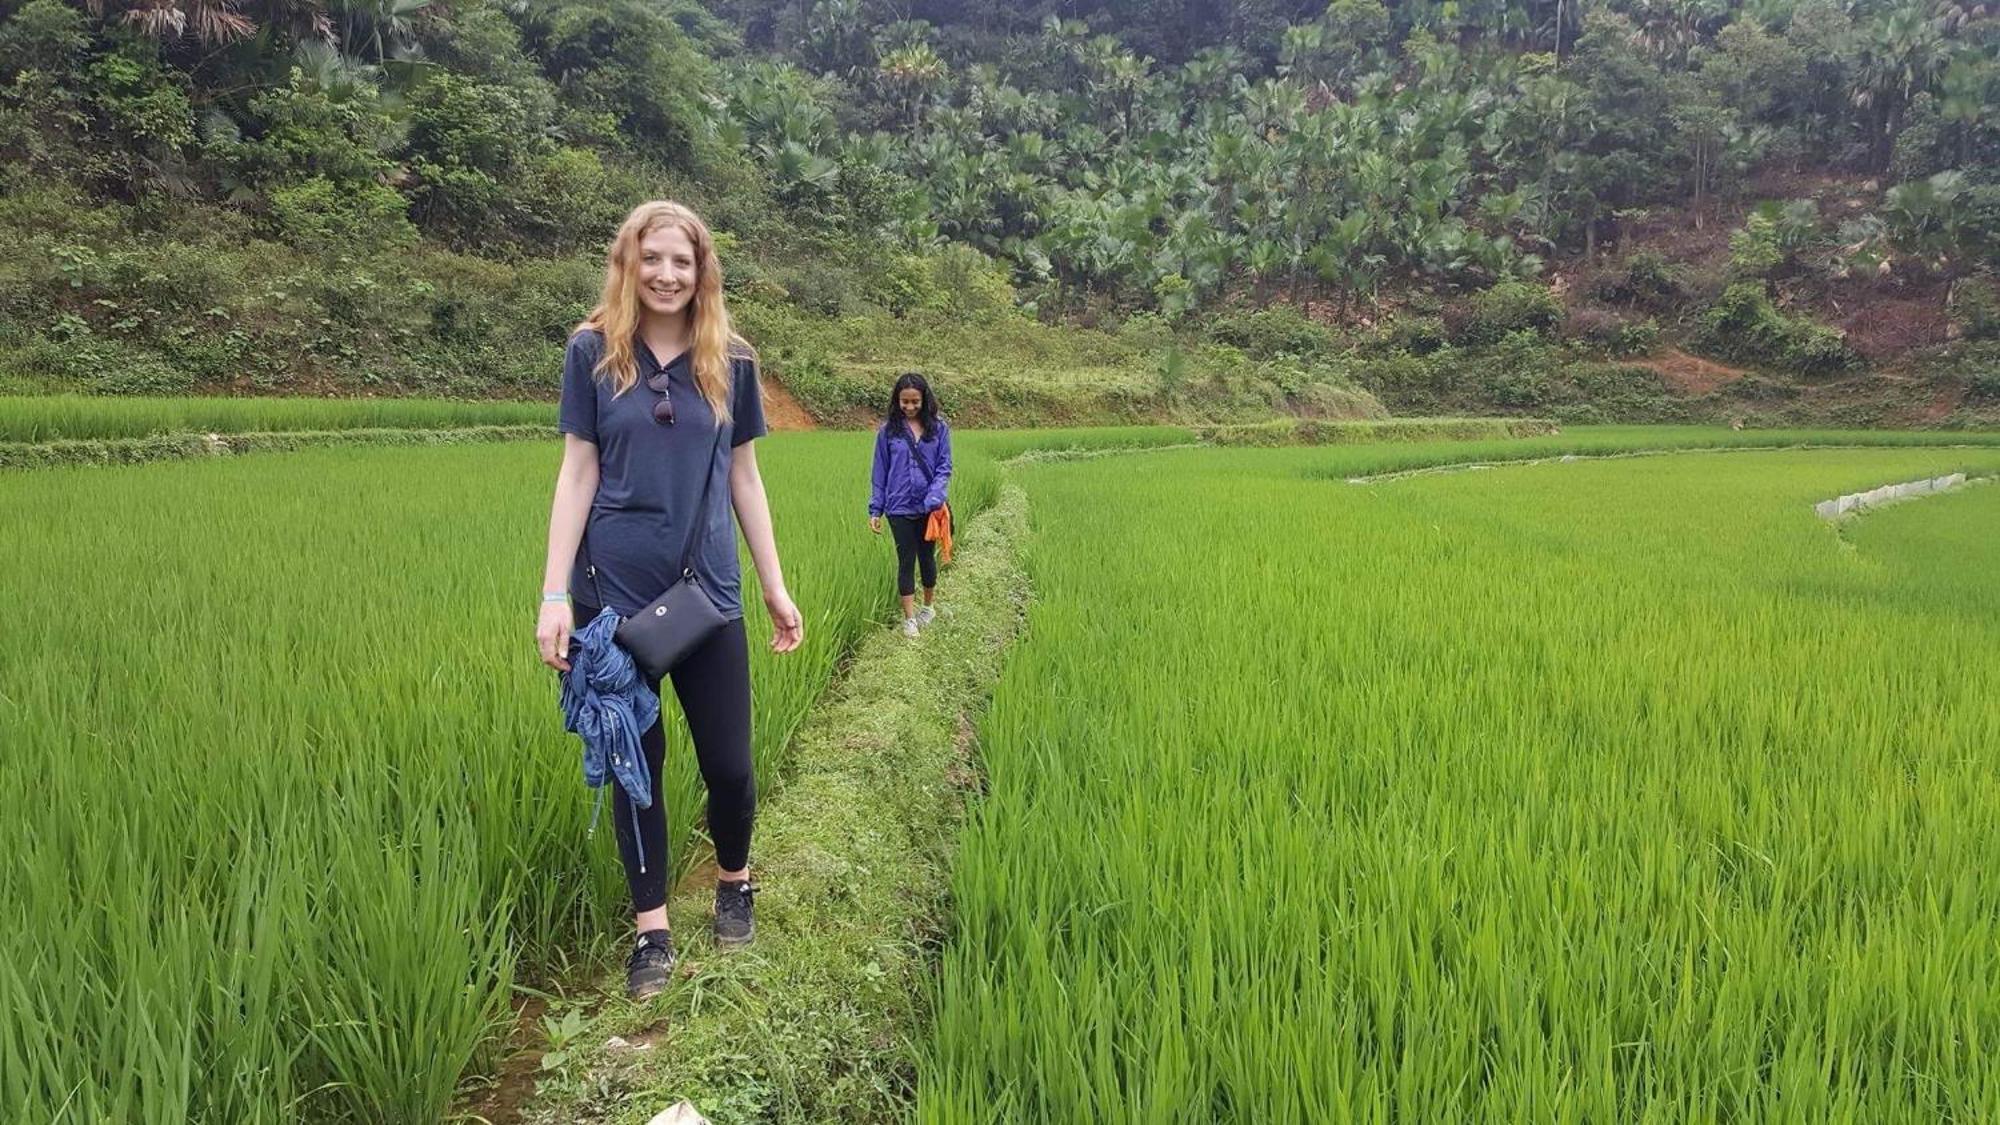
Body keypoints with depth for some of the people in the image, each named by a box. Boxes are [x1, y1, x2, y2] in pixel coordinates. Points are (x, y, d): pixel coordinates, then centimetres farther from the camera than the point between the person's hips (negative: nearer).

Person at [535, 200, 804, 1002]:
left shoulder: (730, 362, 3)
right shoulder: (593, 352, -1)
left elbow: (744, 478, 9)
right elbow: (577, 473, -1)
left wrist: (776, 587, 9)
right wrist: (554, 594, -7)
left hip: (708, 591, 1)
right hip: (614, 592, -1)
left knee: (728, 764, 4)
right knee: (633, 761, 8)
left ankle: (734, 881, 34)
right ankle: (651, 929, 23)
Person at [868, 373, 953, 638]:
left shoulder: (939, 428, -1)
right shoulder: (888, 430, -1)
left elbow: (944, 467, -2)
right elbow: (880, 471, 3)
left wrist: (934, 499, -16)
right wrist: (875, 510, 1)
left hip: (929, 507, 1)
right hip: (900, 507, -1)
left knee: (926, 555, 15)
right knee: (906, 559, 2)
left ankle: (929, 606, 34)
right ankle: (909, 618, 8)